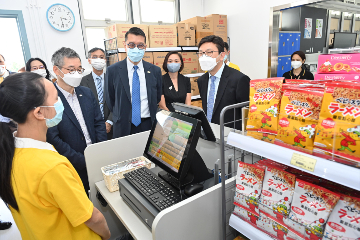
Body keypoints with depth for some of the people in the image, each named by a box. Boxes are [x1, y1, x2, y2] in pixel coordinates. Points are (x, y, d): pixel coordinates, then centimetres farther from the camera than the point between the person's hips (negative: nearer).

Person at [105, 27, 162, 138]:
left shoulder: (155, 70, 2)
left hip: (148, 125, 2)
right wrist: (120, 117, 4)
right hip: (123, 128, -1)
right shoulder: (113, 70, -3)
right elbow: (110, 100, 4)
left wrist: (152, 118, 6)